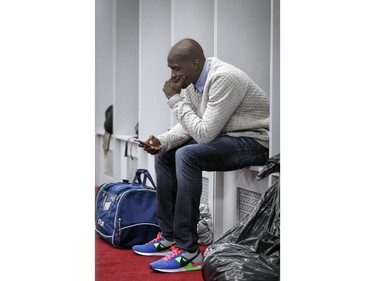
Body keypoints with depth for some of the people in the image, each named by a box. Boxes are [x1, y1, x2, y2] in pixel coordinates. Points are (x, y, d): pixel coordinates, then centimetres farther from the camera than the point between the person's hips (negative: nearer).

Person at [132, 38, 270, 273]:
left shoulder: (224, 78, -24)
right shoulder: (195, 80, 4)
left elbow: (204, 133, -26)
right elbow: (191, 126, 9)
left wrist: (175, 99, -19)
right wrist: (163, 141, -9)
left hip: (255, 142, -10)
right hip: (225, 138, 10)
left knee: (187, 155, -28)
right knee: (165, 155, 6)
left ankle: (188, 251, -23)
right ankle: (169, 236, 9)